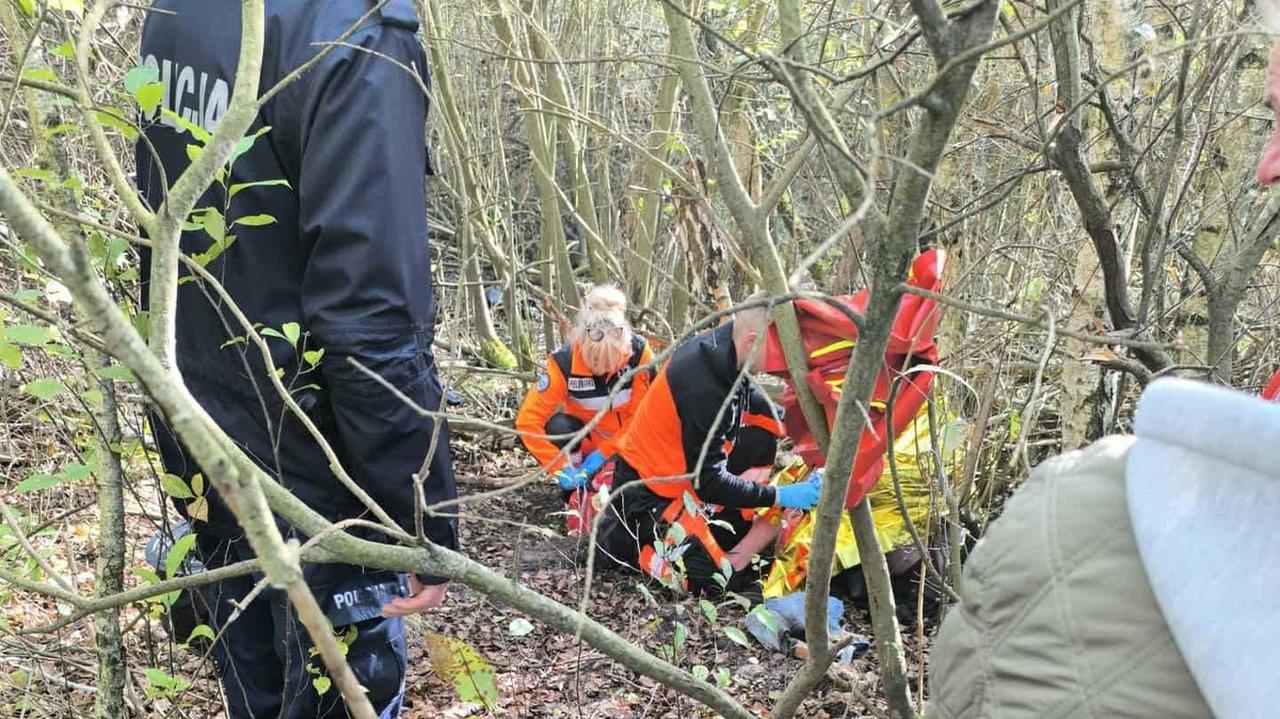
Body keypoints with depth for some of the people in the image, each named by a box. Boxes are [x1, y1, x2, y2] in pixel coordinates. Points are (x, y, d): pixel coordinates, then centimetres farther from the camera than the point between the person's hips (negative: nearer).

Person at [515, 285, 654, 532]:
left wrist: (602, 454, -22)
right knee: (557, 427, -31)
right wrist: (561, 469, -31)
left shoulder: (639, 352, -26)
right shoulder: (564, 363, -27)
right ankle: (578, 493, -10)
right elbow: (528, 421, -26)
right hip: (584, 437, 0)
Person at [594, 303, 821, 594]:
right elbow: (709, 482, -27)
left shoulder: (719, 347, -8)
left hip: (685, 474, 9)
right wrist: (779, 497, -26)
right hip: (649, 492, -9)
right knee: (713, 578, -15)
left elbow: (754, 405, 8)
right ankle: (619, 536, 4)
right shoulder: (703, 388, -33)